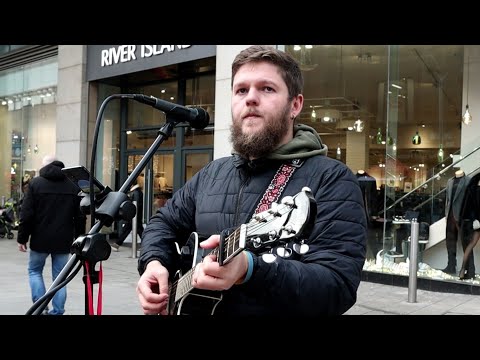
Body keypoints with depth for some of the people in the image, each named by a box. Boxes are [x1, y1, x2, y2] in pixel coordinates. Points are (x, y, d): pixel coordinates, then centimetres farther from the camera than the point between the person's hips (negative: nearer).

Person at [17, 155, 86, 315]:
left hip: (41, 239, -2)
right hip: (64, 240, 2)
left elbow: (26, 214, -6)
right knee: (59, 275, 9)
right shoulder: (73, 185, 4)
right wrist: (79, 238, 12)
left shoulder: (35, 183, -3)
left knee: (34, 271, 16)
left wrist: (22, 237, 0)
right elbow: (80, 216, 4)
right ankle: (57, 311, 10)